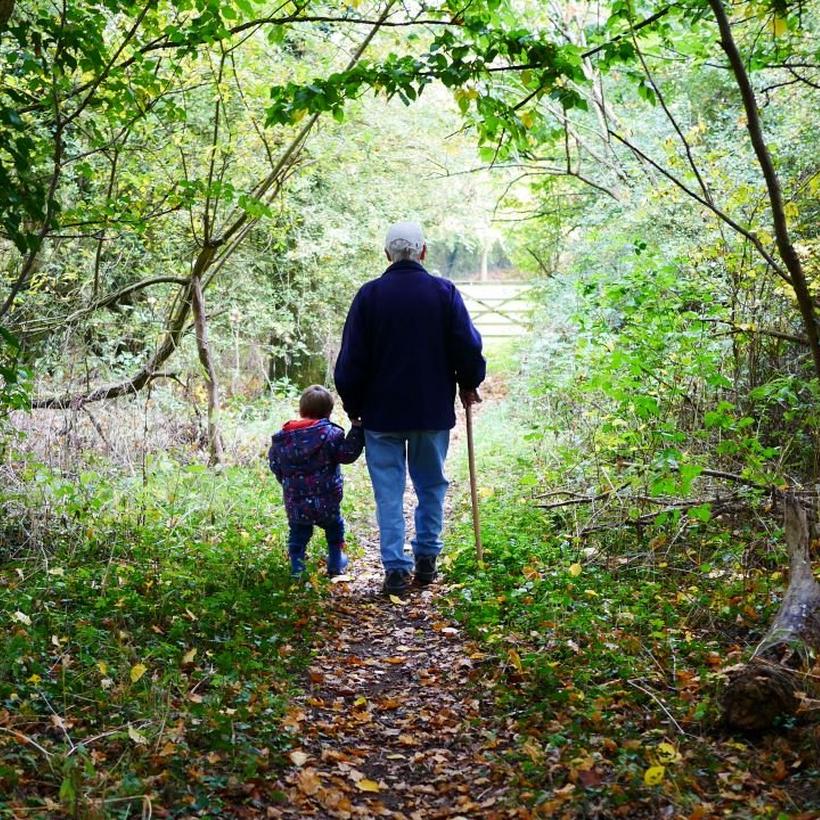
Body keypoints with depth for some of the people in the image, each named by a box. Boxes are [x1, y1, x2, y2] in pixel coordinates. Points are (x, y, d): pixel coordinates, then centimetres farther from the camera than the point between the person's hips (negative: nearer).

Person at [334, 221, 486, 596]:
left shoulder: (369, 295, -4)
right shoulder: (444, 292, -4)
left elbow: (351, 359, -2)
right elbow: (469, 346, -2)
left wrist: (353, 407, 9)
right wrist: (468, 384, 16)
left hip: (381, 412, -1)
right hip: (433, 410, 1)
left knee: (389, 492, 5)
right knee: (431, 486, 16)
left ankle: (395, 568, 1)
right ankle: (426, 559, 19)